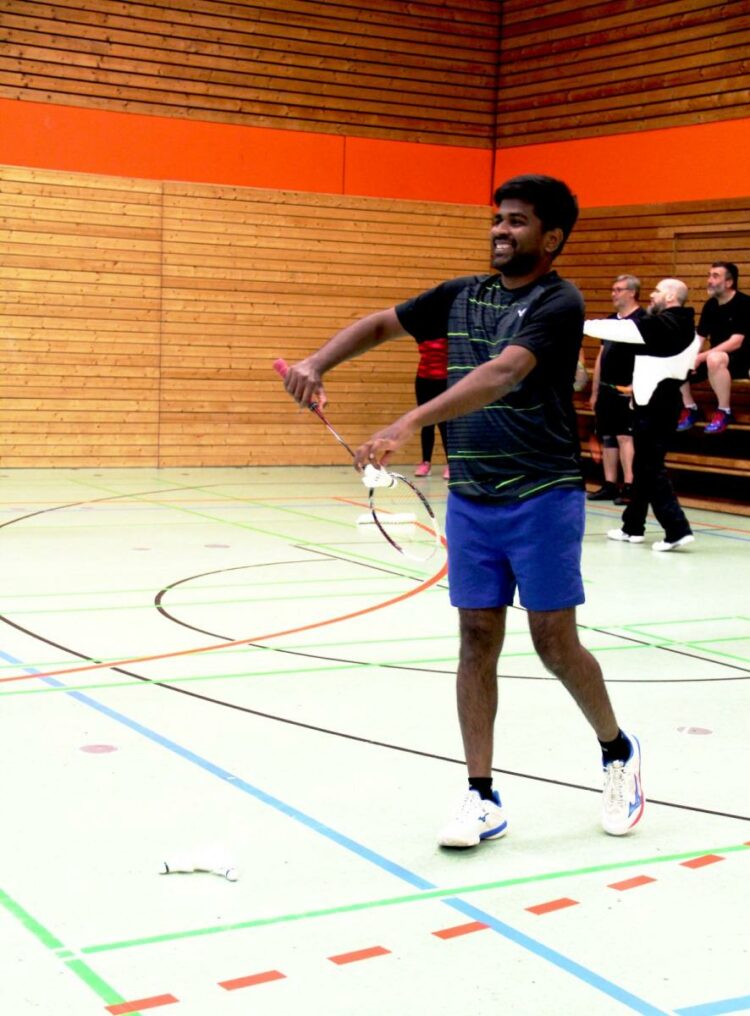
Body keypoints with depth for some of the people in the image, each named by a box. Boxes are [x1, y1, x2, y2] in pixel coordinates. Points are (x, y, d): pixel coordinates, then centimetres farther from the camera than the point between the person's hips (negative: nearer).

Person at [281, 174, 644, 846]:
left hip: (542, 499, -5)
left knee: (555, 642, 0)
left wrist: (408, 425, -39)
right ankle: (483, 798, 11)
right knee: (477, 639, 4)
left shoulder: (559, 304, -12)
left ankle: (618, 752, 26)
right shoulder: (461, 296, 9)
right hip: (469, 501, 5)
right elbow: (379, 325, 17)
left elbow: (502, 374, -28)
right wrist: (317, 364, -3)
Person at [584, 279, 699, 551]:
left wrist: (580, 325, -6)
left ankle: (677, 530, -12)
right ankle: (633, 526, 26)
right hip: (663, 401, 9)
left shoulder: (663, 324, -14)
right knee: (643, 466, 17)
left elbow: (620, 330, -14)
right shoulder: (686, 327, 12)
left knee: (651, 468, -7)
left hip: (654, 404, -9)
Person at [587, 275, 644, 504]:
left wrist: (636, 387, -19)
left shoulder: (642, 320, -7)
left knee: (625, 436, -11)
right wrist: (595, 392, 20)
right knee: (607, 437, 9)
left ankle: (629, 486, -10)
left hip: (626, 390, -8)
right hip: (606, 389, 8)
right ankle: (609, 485, 15)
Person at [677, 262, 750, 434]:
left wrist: (701, 357, -27)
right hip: (716, 356, 7)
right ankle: (689, 408, 6)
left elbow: (736, 342, -22)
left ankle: (724, 412, -23)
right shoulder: (710, 305, 6)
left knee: (714, 359, -40)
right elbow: (698, 338, 6)